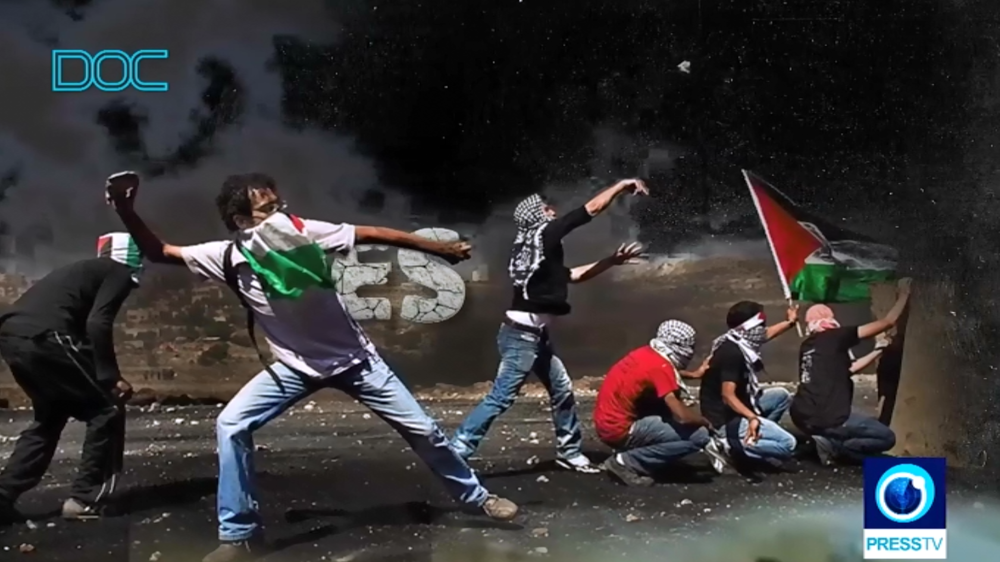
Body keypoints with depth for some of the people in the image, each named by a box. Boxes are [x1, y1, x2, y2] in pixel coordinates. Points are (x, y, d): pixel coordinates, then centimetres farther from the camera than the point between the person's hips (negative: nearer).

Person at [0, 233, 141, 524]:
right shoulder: (119, 273, 7)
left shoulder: (88, 270, 32)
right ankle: (85, 499, 8)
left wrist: (102, 376, 36)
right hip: (42, 336, -9)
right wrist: (111, 378, -7)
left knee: (49, 418, 25)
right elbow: (97, 324, -9)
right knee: (107, 409, 6)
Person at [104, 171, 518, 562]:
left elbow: (375, 234, -13)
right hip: (296, 365, 1)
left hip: (353, 357, -1)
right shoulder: (227, 258, -15)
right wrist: (125, 208, -26)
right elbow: (159, 252, -10)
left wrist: (439, 248, -8)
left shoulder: (304, 232, -19)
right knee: (231, 425, -15)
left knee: (421, 429, 3)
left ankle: (476, 498, 27)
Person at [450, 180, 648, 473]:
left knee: (562, 389, 15)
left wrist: (613, 260, 27)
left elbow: (574, 275, 27)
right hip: (522, 333, -10)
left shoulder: (533, 247, 17)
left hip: (535, 333, 10)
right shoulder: (544, 234, -7)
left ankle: (569, 452, 26)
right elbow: (593, 208, -5)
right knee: (501, 397, -10)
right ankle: (454, 452, -8)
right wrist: (622, 185, 8)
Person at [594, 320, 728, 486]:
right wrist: (705, 422, -3)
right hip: (619, 429, -9)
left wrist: (694, 374, 30)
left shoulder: (648, 353, 7)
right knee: (697, 435, -10)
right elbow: (682, 416, -22)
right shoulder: (660, 366, -19)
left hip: (608, 421, 9)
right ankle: (627, 461, -6)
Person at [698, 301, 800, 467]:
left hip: (739, 407, 10)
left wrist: (790, 322, 31)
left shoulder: (738, 342, 4)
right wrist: (752, 418, -43)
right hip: (726, 419, -10)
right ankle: (731, 446, -11)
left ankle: (759, 433, 10)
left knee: (782, 396, 20)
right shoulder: (732, 353, -25)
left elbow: (765, 334, 27)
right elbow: (728, 395, -33)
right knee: (787, 443, -16)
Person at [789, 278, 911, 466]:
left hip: (801, 417, 7)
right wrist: (904, 294, 12)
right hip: (827, 420, -7)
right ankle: (832, 445, -4)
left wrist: (877, 351, 32)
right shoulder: (835, 337, -5)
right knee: (887, 438, 11)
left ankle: (824, 438, 11)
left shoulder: (807, 346, 15)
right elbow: (888, 323, -1)